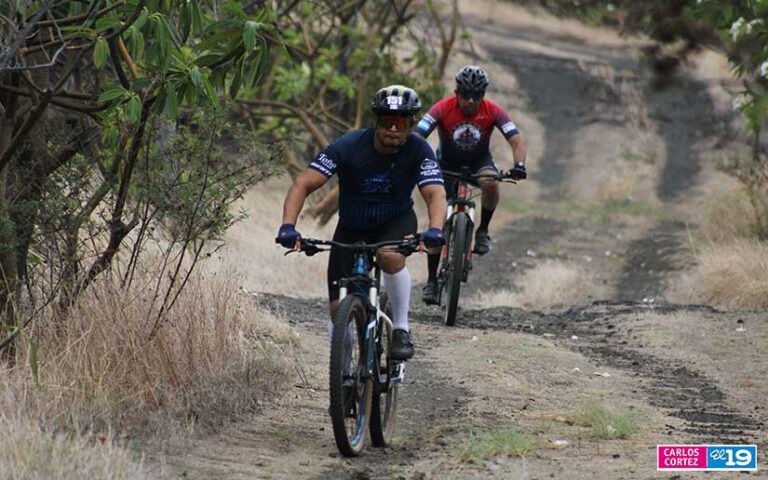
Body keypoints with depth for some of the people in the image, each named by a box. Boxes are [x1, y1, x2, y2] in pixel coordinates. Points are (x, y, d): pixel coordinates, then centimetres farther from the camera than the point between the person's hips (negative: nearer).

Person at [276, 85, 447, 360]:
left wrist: (435, 230, -53)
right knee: (339, 310, -6)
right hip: (352, 228, 1)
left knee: (391, 256, -36)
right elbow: (302, 185, -28)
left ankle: (401, 329, -16)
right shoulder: (349, 146, -25)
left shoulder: (418, 150, -21)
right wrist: (288, 227, -44)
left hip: (396, 222, -1)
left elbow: (435, 194, -31)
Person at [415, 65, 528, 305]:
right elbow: (416, 137, -32)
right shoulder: (442, 109, -25)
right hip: (447, 164, 0)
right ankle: (432, 280, 3)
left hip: (479, 161, 0)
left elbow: (517, 141, -27)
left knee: (490, 184, -36)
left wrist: (519, 164, -47)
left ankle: (483, 231, -11)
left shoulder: (493, 111, -23)